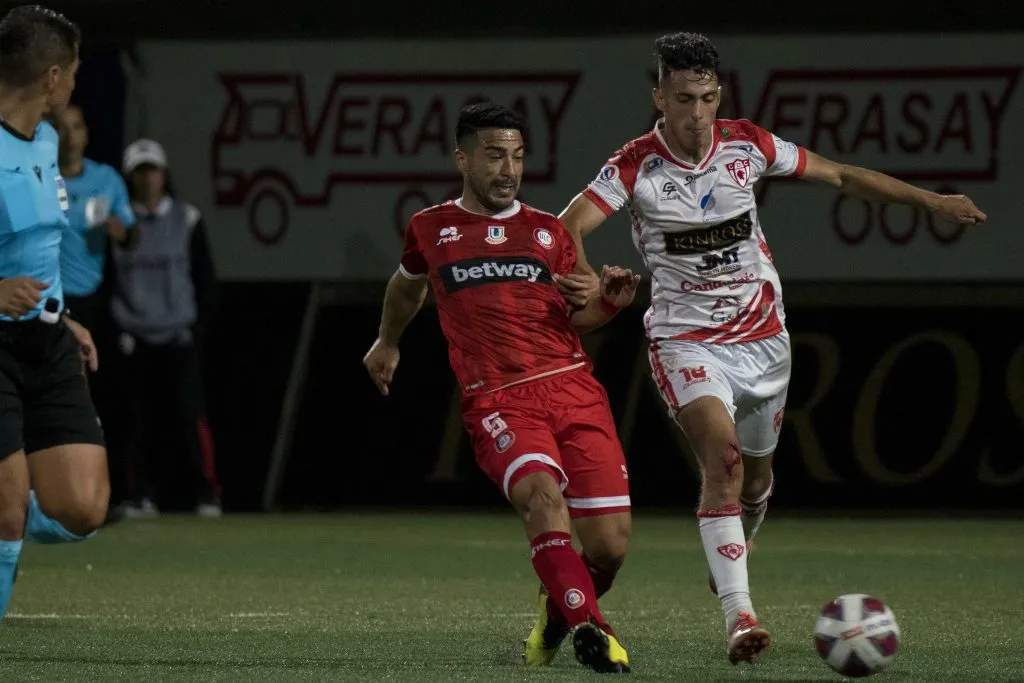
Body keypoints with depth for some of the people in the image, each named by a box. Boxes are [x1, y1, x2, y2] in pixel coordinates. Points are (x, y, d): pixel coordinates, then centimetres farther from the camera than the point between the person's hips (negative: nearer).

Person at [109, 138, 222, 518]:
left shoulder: (187, 220, 5)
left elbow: (204, 278, 6)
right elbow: (104, 280, 7)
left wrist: (200, 326, -2)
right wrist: (116, 330, -1)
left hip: (179, 338, -1)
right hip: (135, 340, 1)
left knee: (191, 415, -10)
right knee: (140, 418, 1)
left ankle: (206, 494, -7)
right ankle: (142, 497, 7)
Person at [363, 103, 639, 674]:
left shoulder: (548, 231, 16)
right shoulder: (431, 229, 13)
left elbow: (574, 320, 17)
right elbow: (408, 286, 34)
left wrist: (609, 302, -4)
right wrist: (387, 342, 48)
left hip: (572, 388, 3)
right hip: (497, 401, -2)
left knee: (610, 546, -5)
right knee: (541, 492, -34)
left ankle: (558, 613, 27)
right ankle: (588, 629, -35)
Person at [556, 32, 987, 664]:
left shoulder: (748, 145, -4)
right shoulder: (636, 166, -14)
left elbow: (840, 175, 8)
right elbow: (566, 228, -23)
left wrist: (930, 199, 7)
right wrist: (589, 281, -44)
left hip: (762, 333, 4)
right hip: (685, 338, -4)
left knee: (756, 471, 16)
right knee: (722, 452, -26)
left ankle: (737, 547, 52)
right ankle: (739, 614, -31)